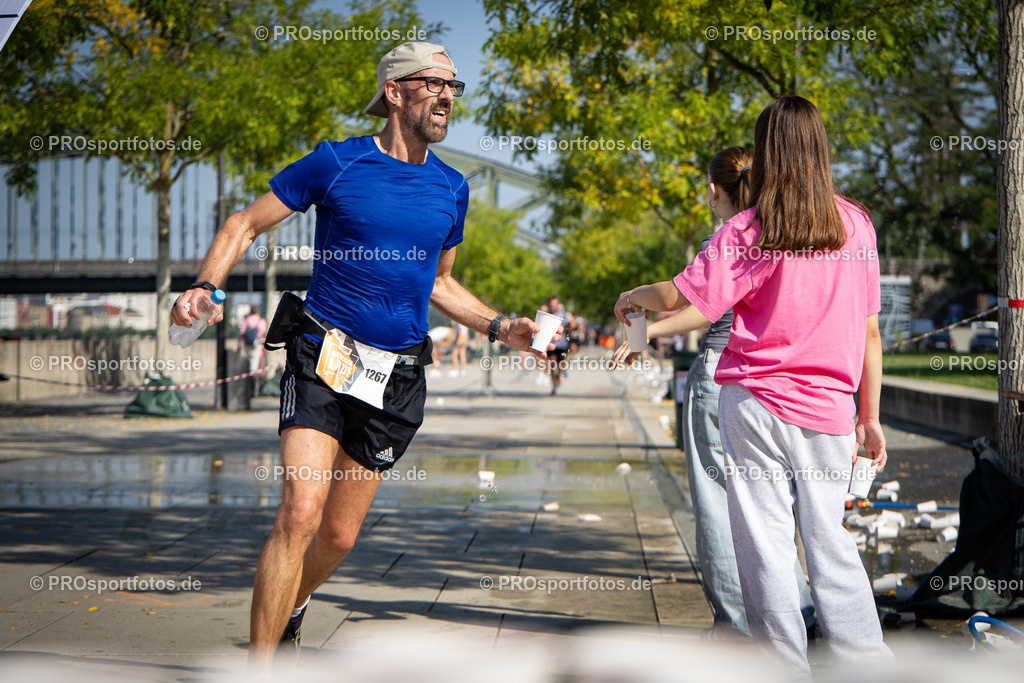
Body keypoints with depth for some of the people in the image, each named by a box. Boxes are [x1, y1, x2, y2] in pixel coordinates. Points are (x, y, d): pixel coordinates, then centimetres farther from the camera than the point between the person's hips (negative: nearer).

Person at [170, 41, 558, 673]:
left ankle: (290, 610, 40)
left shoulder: (452, 188, 11)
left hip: (399, 375, 4)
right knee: (301, 513, -20)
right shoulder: (336, 163, -3)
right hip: (324, 359, -4)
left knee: (339, 537, 9)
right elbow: (247, 224, 4)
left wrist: (500, 327, 12)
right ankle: (258, 665, -10)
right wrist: (206, 286, -12)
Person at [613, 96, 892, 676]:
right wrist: (871, 417, 13)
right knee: (831, 541, 10)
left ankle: (789, 668, 4)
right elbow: (869, 331, 7)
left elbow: (680, 297, -7)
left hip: (757, 402, -4)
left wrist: (632, 297, 15)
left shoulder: (749, 230, -6)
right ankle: (868, 663, 7)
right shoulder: (857, 224, 5)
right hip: (828, 410, 4)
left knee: (766, 545, 2)